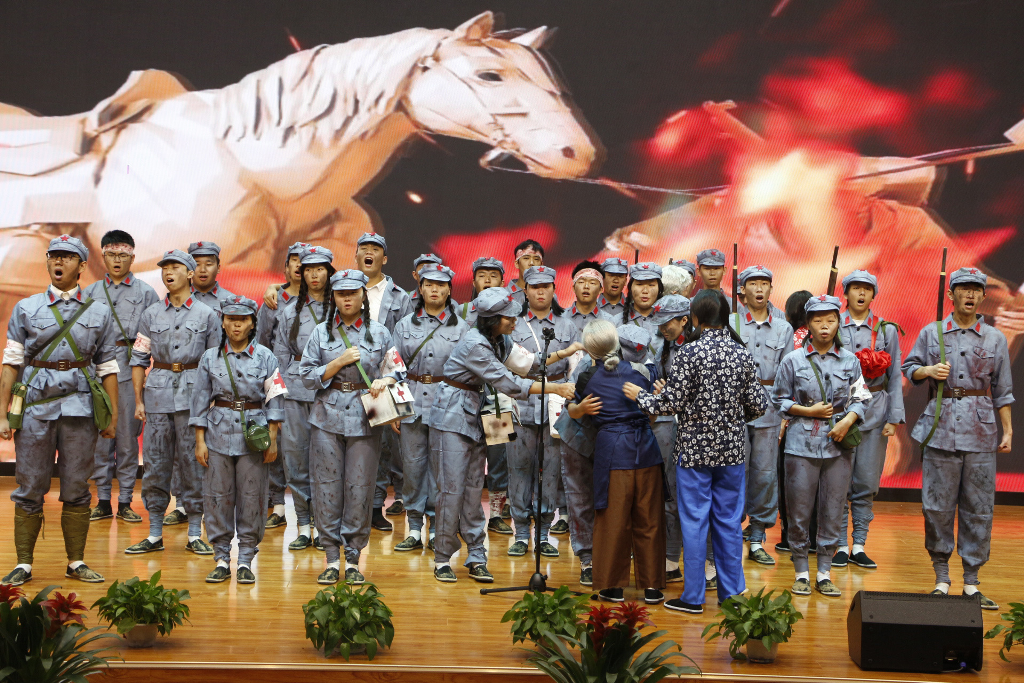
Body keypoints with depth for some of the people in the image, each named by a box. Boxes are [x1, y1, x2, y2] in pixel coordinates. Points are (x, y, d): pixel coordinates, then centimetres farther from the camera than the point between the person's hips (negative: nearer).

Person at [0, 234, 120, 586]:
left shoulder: (99, 312, 9)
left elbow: (108, 367, 10)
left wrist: (113, 416, 7)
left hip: (79, 406, 1)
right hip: (35, 403, 0)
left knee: (77, 488, 5)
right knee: (30, 487, 2)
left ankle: (76, 562, 14)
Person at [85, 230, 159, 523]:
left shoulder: (146, 293, 9)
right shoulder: (90, 293, 14)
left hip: (130, 370, -2)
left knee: (128, 437, 0)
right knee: (99, 436, 2)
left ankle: (125, 502, 7)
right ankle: (103, 502, 10)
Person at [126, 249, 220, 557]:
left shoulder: (207, 315, 6)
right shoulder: (151, 315, 10)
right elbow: (139, 359, 10)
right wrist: (138, 400, 4)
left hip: (194, 394, -2)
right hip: (158, 393, 2)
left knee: (193, 463, 0)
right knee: (154, 463, 2)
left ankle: (195, 534, 8)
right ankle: (154, 534, 10)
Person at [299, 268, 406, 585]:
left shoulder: (380, 333, 8)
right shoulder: (321, 333, 8)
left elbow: (398, 370, 8)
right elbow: (308, 377, 3)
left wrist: (384, 380, -13)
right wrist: (341, 361, -9)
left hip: (365, 418, 0)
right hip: (328, 416, 0)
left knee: (360, 488, -1)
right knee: (327, 487, -1)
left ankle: (353, 559, 9)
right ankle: (332, 558, 9)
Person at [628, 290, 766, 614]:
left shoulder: (690, 353, -13)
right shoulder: (743, 355, 1)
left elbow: (672, 403, -14)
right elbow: (758, 405, 3)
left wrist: (640, 396, 3)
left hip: (695, 448, -4)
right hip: (731, 449, 4)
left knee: (694, 522, 2)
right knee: (729, 521, 11)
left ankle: (693, 597, 8)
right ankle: (731, 592, 17)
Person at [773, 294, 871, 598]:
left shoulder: (850, 360, 6)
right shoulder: (793, 360, 1)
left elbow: (860, 399, 8)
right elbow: (779, 399, 6)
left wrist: (848, 419, -10)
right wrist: (807, 411, -8)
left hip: (839, 444, 2)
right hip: (802, 443, -2)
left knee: (833, 510, 4)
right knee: (799, 510, 0)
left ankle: (824, 573, 14)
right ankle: (801, 572, 13)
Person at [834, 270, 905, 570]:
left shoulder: (887, 330, 7)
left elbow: (895, 376, 6)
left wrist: (894, 418, -1)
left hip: (874, 412, 1)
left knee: (866, 482, 3)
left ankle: (859, 546, 9)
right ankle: (841, 545, 7)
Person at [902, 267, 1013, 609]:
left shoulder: (995, 338, 9)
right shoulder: (931, 333, 6)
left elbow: (1002, 389, 11)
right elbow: (909, 368, 14)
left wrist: (1007, 430, 8)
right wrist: (928, 370, -7)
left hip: (981, 429, 1)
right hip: (941, 428, -1)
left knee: (978, 508, 1)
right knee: (937, 505, 0)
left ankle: (971, 583, 9)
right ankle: (941, 578, 12)